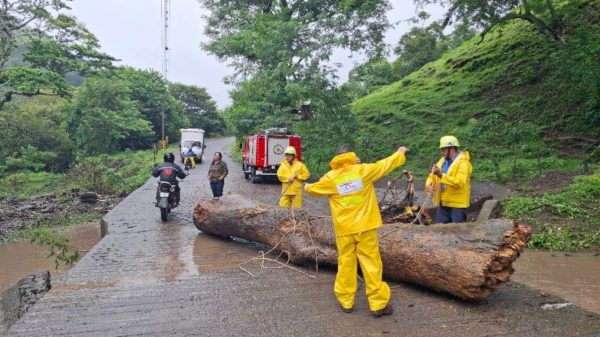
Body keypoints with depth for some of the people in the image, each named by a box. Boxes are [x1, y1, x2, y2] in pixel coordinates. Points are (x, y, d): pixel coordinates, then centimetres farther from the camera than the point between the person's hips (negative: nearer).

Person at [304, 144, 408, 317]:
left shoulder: (330, 178, -1)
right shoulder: (363, 170, -3)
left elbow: (314, 189, 15)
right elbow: (385, 164, 9)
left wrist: (307, 186, 39)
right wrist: (400, 153, 27)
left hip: (344, 229, 1)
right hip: (365, 226, -1)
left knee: (346, 263, 12)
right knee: (371, 263, 4)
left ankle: (346, 301, 19)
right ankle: (378, 303, 8)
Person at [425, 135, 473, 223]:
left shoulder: (463, 162, -13)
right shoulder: (443, 161, 12)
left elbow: (459, 182, -26)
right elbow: (432, 176, 14)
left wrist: (441, 175, -30)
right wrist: (428, 185, -8)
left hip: (457, 204, -7)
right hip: (443, 203, 7)